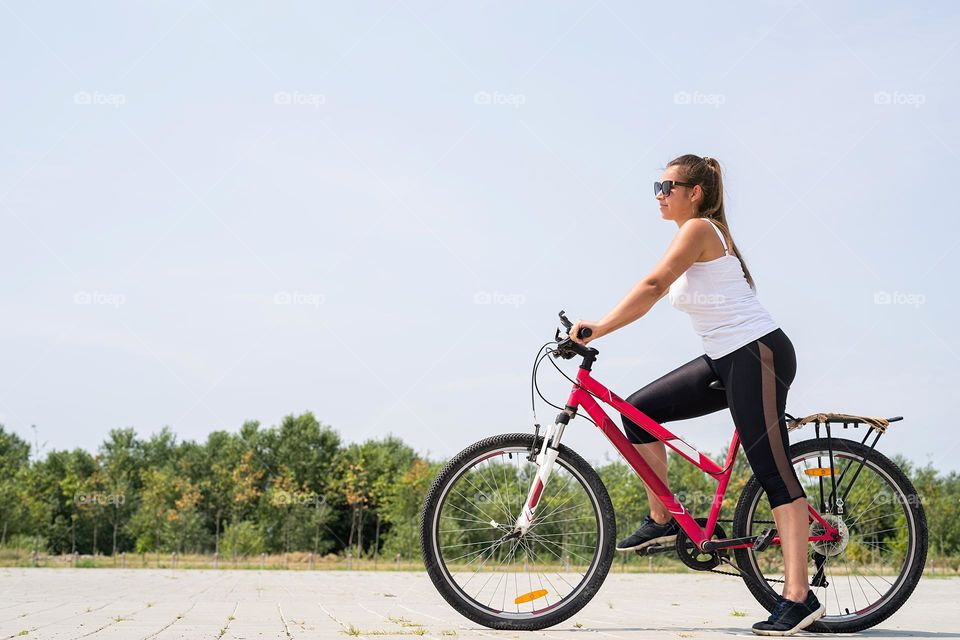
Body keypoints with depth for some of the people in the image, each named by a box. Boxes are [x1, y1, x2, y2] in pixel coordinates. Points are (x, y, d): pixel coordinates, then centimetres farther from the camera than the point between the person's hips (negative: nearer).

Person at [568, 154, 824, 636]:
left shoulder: (699, 228, -12)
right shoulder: (696, 236, 17)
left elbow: (652, 287, -22)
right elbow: (652, 297, 15)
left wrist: (598, 328, -24)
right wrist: (596, 329, 8)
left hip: (756, 355, -10)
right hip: (725, 360, 10)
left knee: (774, 472, -11)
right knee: (638, 410, 5)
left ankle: (798, 597, -11)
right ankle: (662, 521, 13)